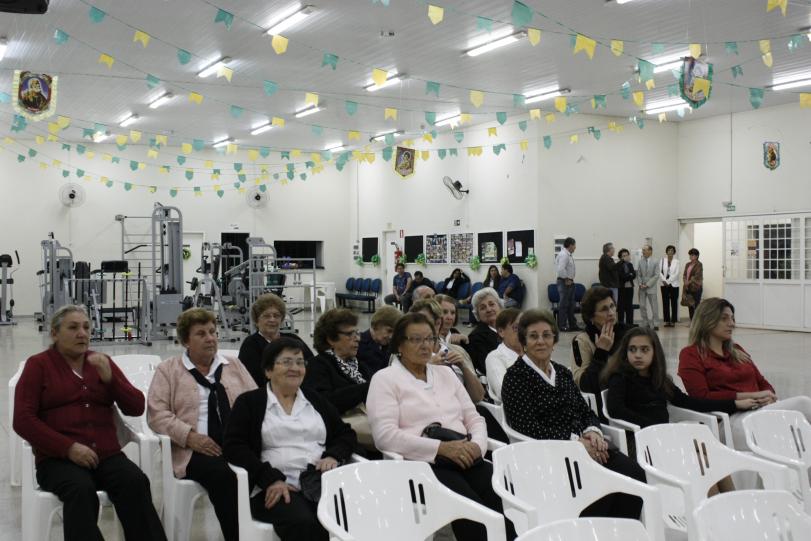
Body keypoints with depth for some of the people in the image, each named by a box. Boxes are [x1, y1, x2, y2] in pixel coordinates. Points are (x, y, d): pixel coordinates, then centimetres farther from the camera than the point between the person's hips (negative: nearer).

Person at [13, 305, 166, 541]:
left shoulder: (102, 362, 16)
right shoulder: (38, 365, 7)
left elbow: (137, 408, 10)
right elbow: (23, 420, -3)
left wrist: (109, 378, -8)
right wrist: (69, 447, -14)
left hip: (106, 455, 3)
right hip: (58, 459, -3)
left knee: (135, 482, -29)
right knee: (82, 490, -36)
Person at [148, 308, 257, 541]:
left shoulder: (234, 365, 21)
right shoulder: (168, 370, 11)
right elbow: (157, 413, 0)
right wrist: (189, 436, -14)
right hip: (195, 452, -2)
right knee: (223, 474, -35)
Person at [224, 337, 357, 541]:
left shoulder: (316, 400, 21)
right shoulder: (249, 402, 9)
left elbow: (346, 434, 21)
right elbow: (234, 447, -1)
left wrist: (333, 456, -2)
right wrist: (271, 479, -14)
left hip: (322, 481, 3)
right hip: (276, 488, -3)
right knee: (303, 524, -36)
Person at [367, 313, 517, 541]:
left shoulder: (445, 373, 22)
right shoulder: (385, 378, 4)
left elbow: (474, 418, 20)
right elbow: (385, 435, -10)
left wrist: (477, 444, -5)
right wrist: (441, 448, -16)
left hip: (467, 459, 5)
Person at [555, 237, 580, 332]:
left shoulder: (569, 255, 12)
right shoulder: (564, 255, -19)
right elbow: (561, 269, -30)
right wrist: (567, 279, -19)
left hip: (569, 282, 10)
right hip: (565, 282, -10)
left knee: (571, 304, 15)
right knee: (564, 304, -4)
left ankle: (572, 325, 22)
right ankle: (562, 326, 0)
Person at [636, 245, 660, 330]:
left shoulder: (654, 262, -4)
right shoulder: (640, 261, 5)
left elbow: (656, 275, -7)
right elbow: (638, 274, 9)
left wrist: (647, 284, -13)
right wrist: (640, 283, -6)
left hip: (651, 287, -3)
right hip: (642, 287, 3)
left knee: (654, 306, -1)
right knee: (642, 306, 4)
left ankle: (654, 324, 7)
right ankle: (645, 323, 14)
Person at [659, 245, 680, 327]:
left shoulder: (676, 261, 0)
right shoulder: (662, 260, 5)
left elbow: (676, 273, -6)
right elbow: (660, 272, 1)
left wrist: (668, 281, -13)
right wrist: (664, 280, -13)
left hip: (673, 284, -1)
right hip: (664, 284, 2)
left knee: (674, 303, 0)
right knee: (665, 303, 3)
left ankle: (673, 321, 3)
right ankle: (666, 320, 8)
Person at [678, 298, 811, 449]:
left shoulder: (736, 350, 27)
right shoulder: (691, 355, 6)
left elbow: (763, 383, 25)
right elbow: (702, 397, -5)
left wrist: (768, 397, -1)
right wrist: (749, 396, -9)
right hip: (732, 419, -6)